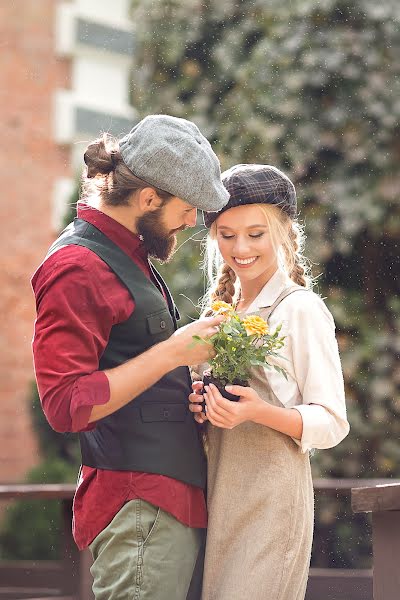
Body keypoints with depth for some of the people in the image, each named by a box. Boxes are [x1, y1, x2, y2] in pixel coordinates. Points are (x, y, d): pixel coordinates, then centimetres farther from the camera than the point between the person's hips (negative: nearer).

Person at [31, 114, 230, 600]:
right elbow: (66, 405, -20)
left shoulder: (127, 254, 19)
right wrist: (172, 352, -17)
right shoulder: (77, 267, -13)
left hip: (176, 500, 10)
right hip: (140, 506, -10)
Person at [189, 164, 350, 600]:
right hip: (217, 495, 7)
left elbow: (332, 422, -9)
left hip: (271, 497, -6)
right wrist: (200, 406, 3)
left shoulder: (300, 309, -6)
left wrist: (260, 412, -25)